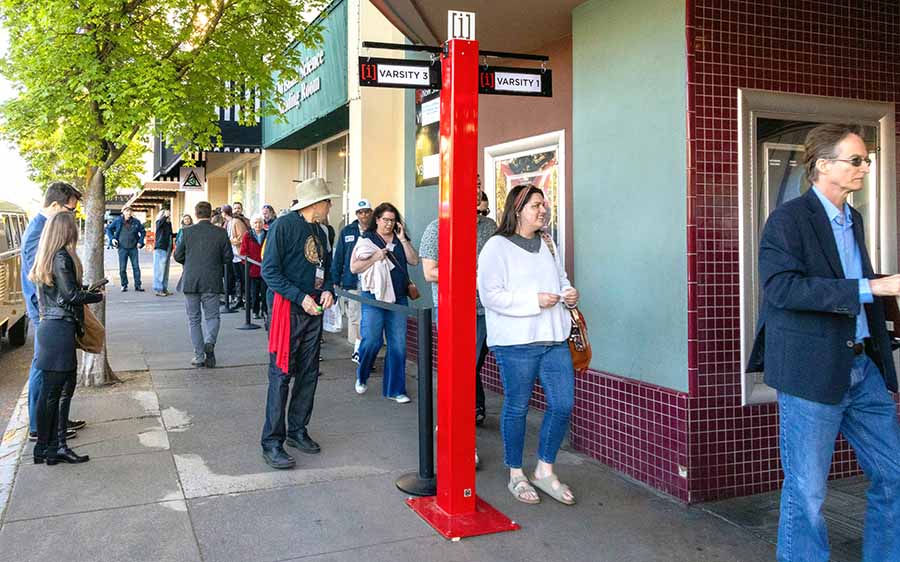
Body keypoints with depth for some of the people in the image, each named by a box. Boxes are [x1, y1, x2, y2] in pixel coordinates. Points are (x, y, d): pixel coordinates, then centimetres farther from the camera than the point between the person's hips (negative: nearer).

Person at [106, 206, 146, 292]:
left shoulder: (136, 222, 2)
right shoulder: (117, 221, 0)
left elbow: (142, 231, 13)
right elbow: (109, 229, 11)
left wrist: (140, 241, 3)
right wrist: (112, 238, -2)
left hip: (133, 248, 1)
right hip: (122, 248, -1)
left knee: (136, 267, 1)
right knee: (122, 268, 2)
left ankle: (137, 285, 7)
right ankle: (124, 285, 15)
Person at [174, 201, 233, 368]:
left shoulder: (187, 232, -4)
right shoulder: (220, 233, -4)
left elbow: (178, 256, 1)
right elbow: (228, 257, -1)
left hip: (190, 282, 0)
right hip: (212, 282, 0)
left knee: (194, 319, 10)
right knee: (212, 316, 11)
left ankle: (199, 356, 10)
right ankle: (210, 342, -16)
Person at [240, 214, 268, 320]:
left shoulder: (268, 234, 8)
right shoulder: (247, 235, 5)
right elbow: (243, 251, 4)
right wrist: (246, 260, -10)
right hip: (253, 268, 0)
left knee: (265, 290, 0)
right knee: (254, 291, 5)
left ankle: (265, 310, 10)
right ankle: (255, 311, 14)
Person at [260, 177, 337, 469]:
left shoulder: (319, 232, 14)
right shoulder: (284, 225, -10)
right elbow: (270, 271, -14)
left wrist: (327, 289, 3)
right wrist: (301, 297, -19)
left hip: (313, 310, 8)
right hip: (287, 308, -8)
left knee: (309, 374, 12)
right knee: (281, 375, -6)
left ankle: (297, 431, 25)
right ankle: (272, 443, 1)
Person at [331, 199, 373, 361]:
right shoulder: (347, 231, 7)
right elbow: (338, 257, 8)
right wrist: (335, 280, 3)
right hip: (352, 283, 1)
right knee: (355, 318, 2)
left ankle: (359, 351, 13)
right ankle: (359, 351, 10)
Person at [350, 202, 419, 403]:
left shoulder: (400, 240, 14)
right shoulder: (367, 240, 3)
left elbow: (414, 261, 3)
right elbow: (354, 267, -1)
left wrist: (403, 240, -4)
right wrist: (375, 257, -12)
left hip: (398, 297, 4)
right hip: (374, 296, -4)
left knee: (398, 344, 3)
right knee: (371, 340, -7)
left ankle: (394, 389, 12)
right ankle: (361, 378, 22)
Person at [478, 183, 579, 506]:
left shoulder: (547, 243, 15)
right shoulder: (497, 246, -6)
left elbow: (561, 279, 27)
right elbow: (490, 295, -14)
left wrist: (569, 294, 4)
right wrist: (534, 301, -19)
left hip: (554, 338, 7)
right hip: (516, 342, -6)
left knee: (563, 404, 3)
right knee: (516, 407, 4)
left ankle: (545, 471, 20)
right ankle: (516, 476, 20)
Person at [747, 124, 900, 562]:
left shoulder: (854, 219, 15)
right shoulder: (788, 219, -10)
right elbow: (782, 288, -24)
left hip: (863, 370, 8)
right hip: (813, 373, -8)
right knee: (806, 491, 3)